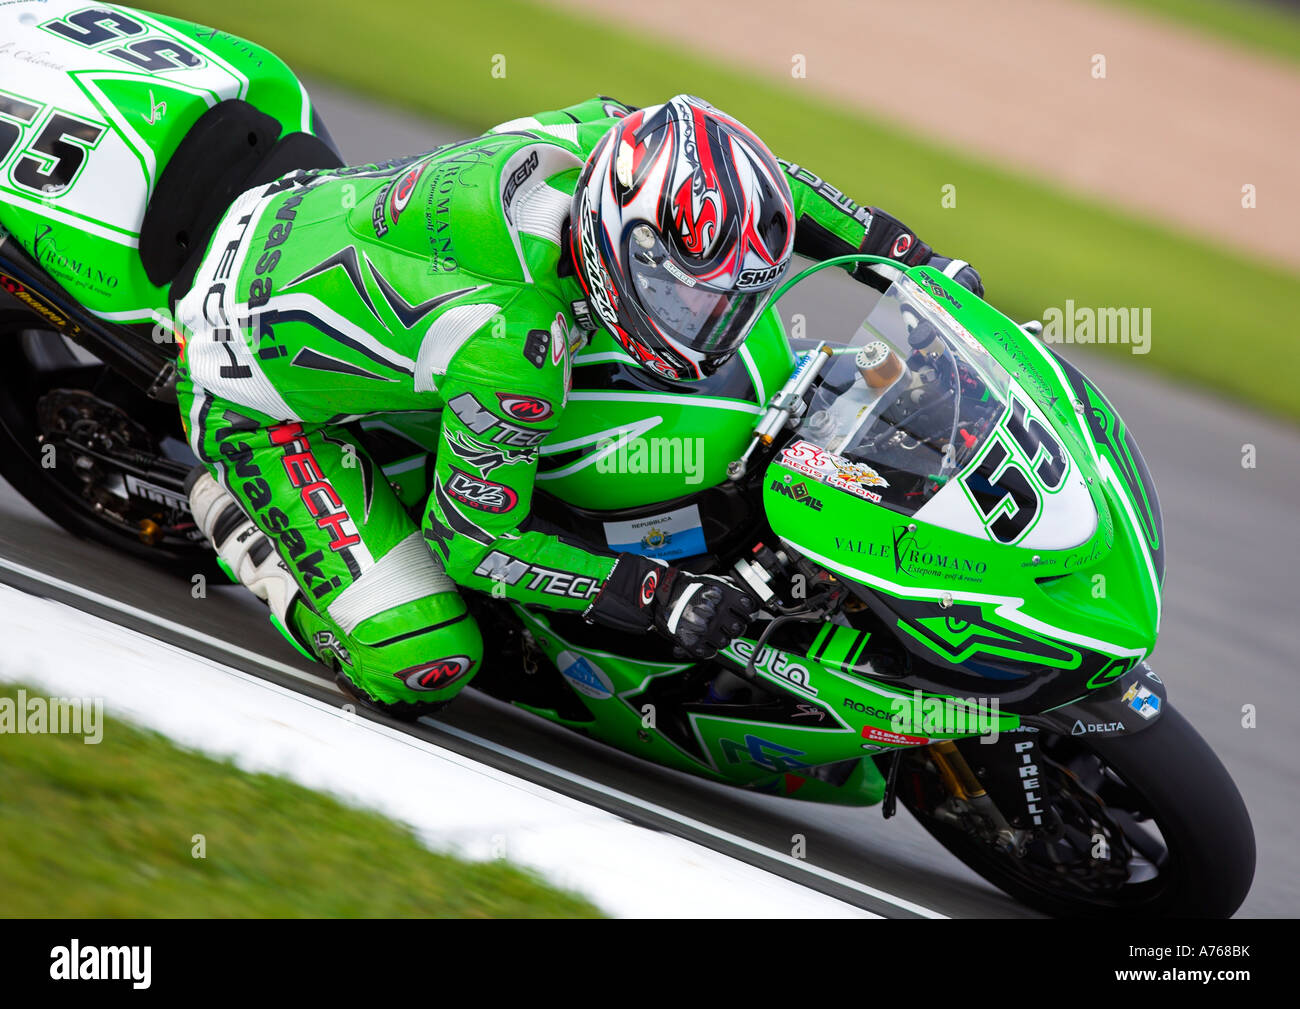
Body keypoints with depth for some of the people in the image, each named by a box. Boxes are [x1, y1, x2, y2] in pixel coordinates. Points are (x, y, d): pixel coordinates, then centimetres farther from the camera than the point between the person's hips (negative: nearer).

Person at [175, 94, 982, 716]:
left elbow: (743, 178, 1)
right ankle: (240, 511, 6)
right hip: (260, 399, -8)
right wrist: (662, 598, -26)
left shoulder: (599, 137, -22)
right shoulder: (513, 348, -39)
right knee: (422, 669, -14)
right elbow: (474, 542, -23)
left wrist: (902, 249, 1)